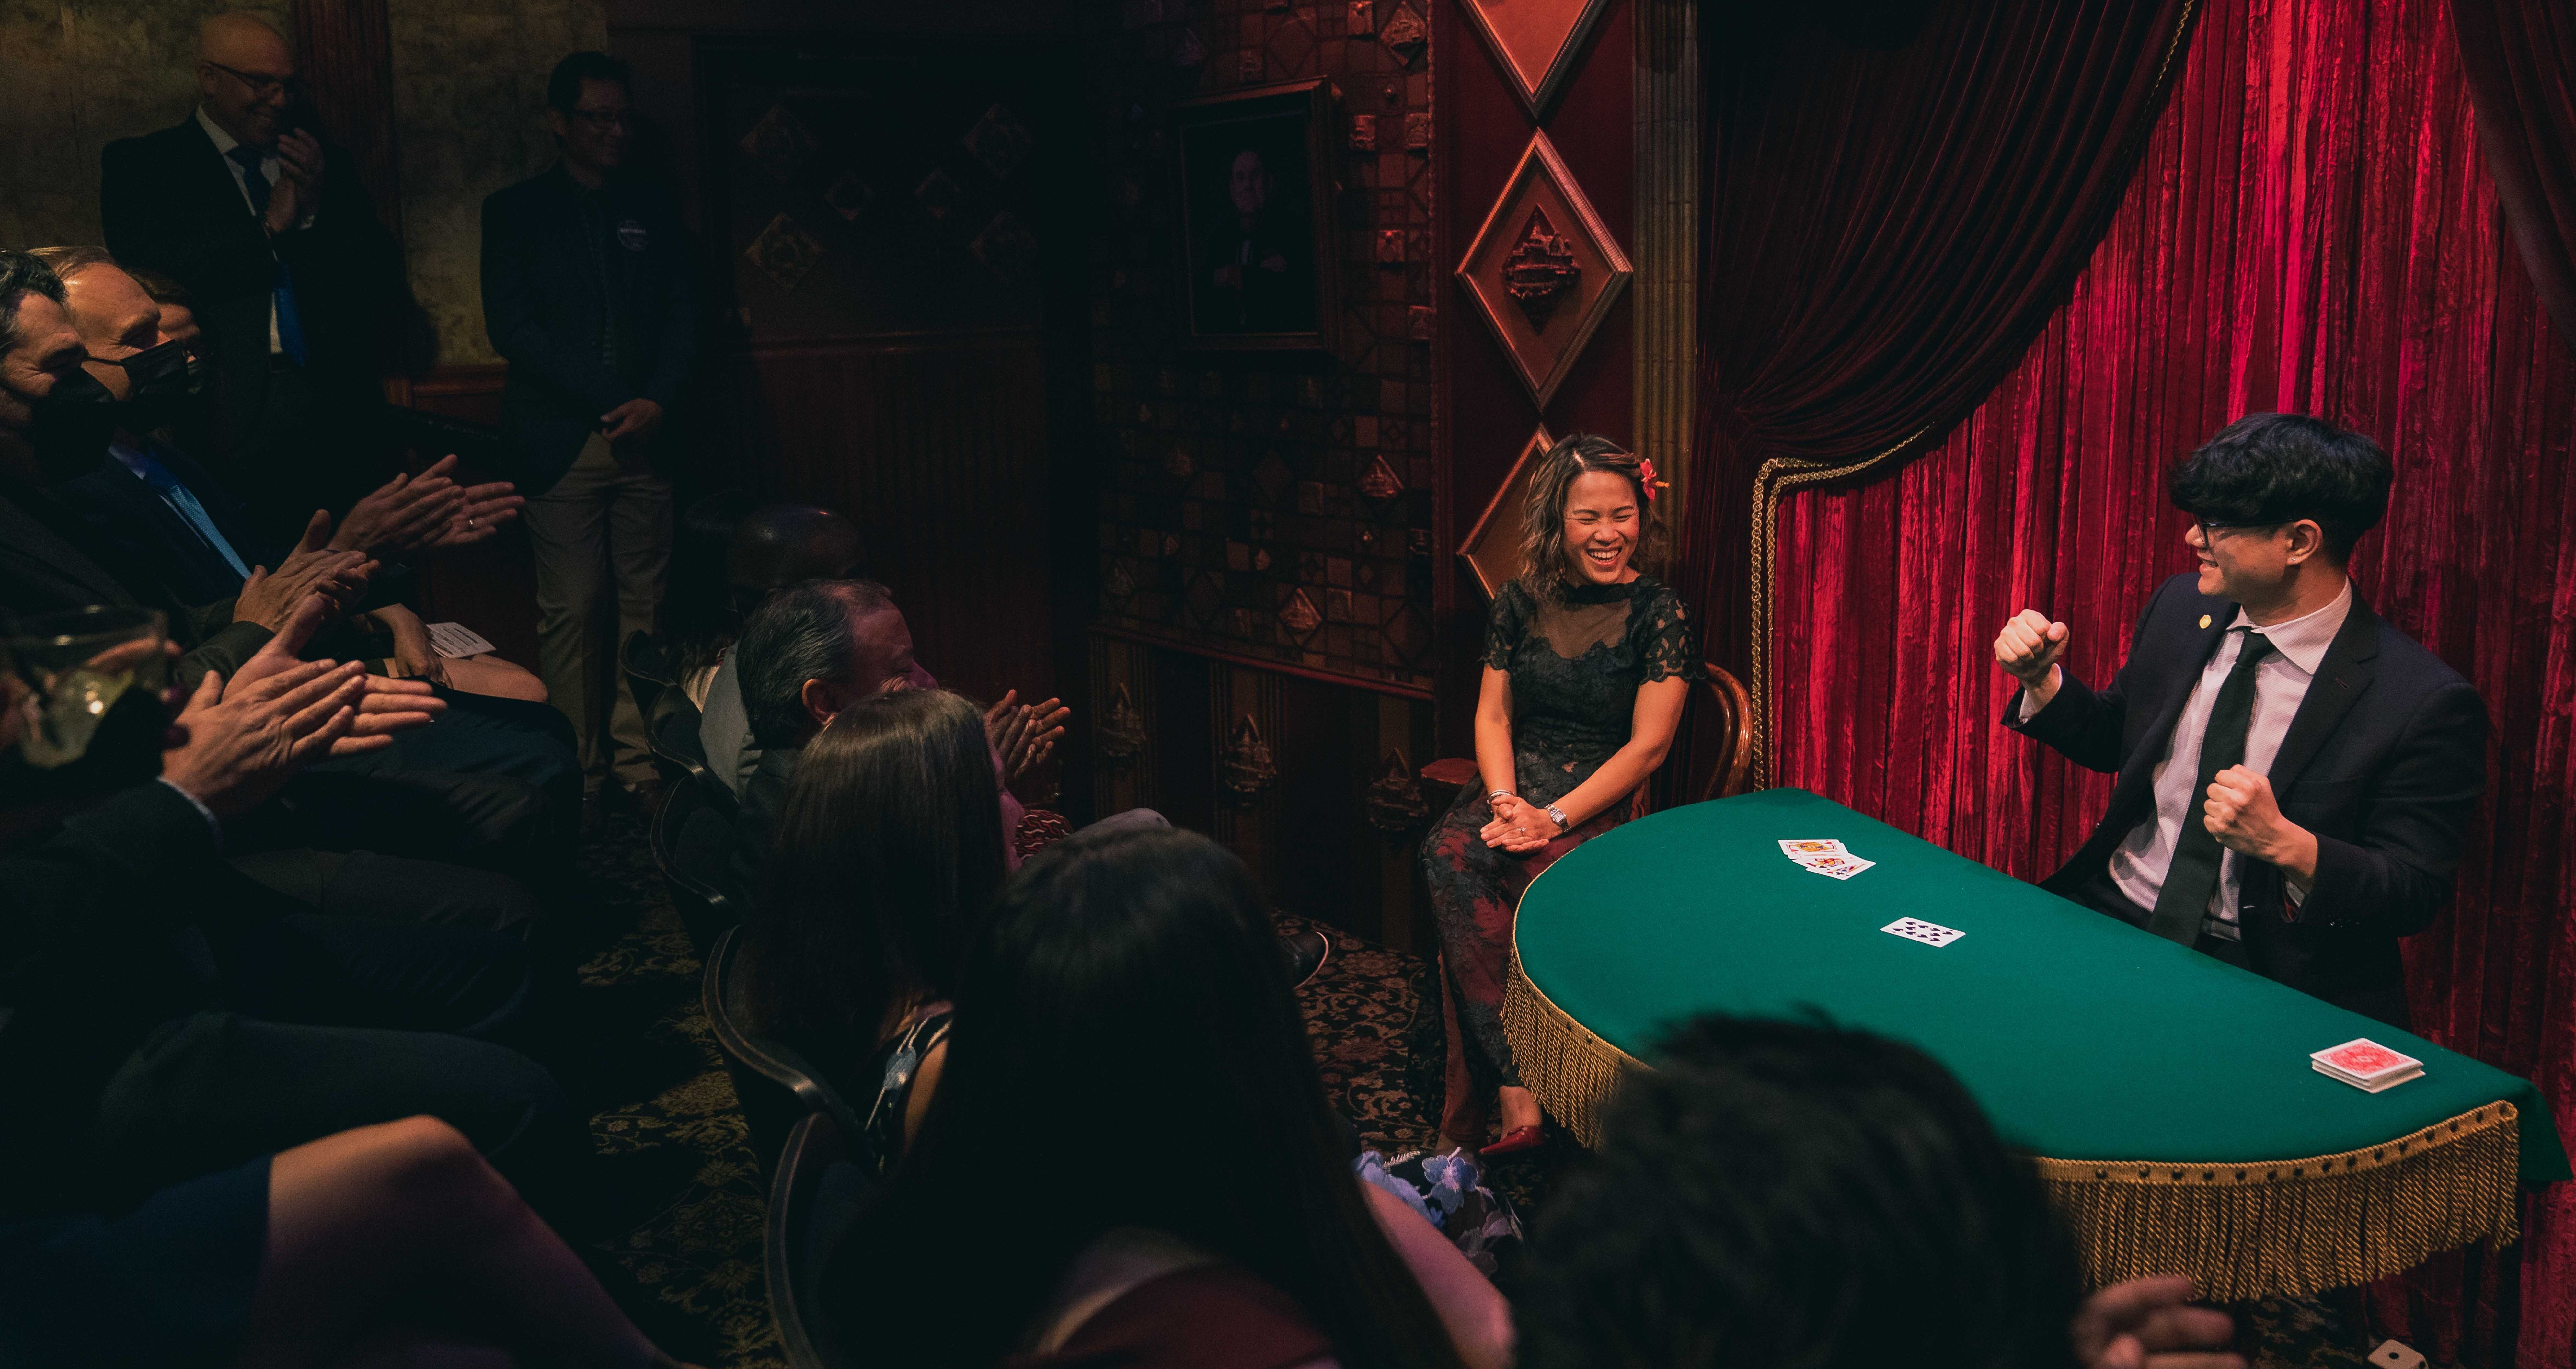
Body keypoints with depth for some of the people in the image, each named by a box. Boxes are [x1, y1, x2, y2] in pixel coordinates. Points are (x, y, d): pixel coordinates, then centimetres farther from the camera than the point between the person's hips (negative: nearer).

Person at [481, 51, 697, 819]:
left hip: (644, 438, 3)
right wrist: (613, 402, -9)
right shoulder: (515, 211, 8)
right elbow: (511, 326, -1)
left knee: (644, 607, 0)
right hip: (561, 441, -3)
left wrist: (658, 402, -5)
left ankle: (640, 763, 6)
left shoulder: (652, 210, 17)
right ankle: (580, 772, 0)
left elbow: (683, 317, 13)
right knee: (570, 611, -6)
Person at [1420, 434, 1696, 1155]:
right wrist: (1505, 801, -8)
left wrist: (1554, 818, -16)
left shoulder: (1660, 613, -3)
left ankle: (1474, 1110, -22)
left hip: (1600, 803, -4)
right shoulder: (1523, 600, 10)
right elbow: (1493, 713, 11)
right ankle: (1518, 1090, -30)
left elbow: (1647, 746, -7)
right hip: (1515, 789, 4)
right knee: (1448, 852, -29)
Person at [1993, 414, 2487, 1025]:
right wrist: (2043, 679, -1)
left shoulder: (2424, 702, -13)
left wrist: (2284, 843, -28)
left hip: (2261, 977, -4)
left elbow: (2416, 897, -10)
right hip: (2106, 916, 5)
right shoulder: (2182, 605, 4)